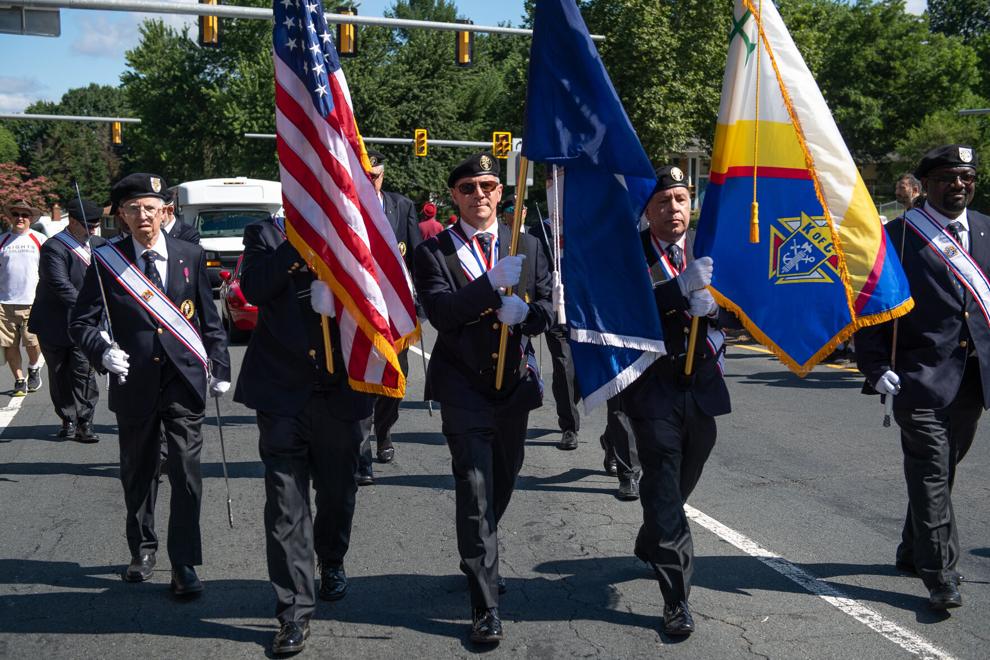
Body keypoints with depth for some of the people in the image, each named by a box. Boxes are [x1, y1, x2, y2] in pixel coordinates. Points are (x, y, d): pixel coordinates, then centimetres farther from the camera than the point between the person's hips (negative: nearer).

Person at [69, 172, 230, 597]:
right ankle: (142, 548, 36)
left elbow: (210, 319, 9)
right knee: (137, 474, 15)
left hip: (184, 381, 0)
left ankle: (184, 563, 4)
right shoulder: (106, 261, 0)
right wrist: (103, 351, -18)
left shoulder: (190, 256, 4)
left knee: (186, 474, -4)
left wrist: (220, 369, 6)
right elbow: (81, 322, 1)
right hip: (134, 384, 1)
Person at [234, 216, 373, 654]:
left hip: (339, 393, 2)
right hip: (284, 393, -2)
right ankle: (294, 611, 6)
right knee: (285, 507, -2)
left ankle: (331, 563, 45)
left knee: (338, 493, 18)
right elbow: (253, 288, -13)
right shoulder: (266, 236, 4)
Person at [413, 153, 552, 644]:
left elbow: (545, 309, 7)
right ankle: (485, 606, -4)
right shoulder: (434, 251, -4)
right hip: (464, 387, -5)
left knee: (502, 484, 19)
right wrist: (492, 283, -27)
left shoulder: (527, 247, 8)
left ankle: (480, 562, 45)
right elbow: (439, 312, -18)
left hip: (516, 383, 5)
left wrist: (523, 312, -16)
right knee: (475, 491, -9)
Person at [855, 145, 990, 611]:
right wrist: (876, 367, -12)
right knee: (931, 475, -5)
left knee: (942, 470, 17)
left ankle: (914, 552, 35)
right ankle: (940, 576, 2)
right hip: (922, 377, -6)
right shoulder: (898, 236, -6)